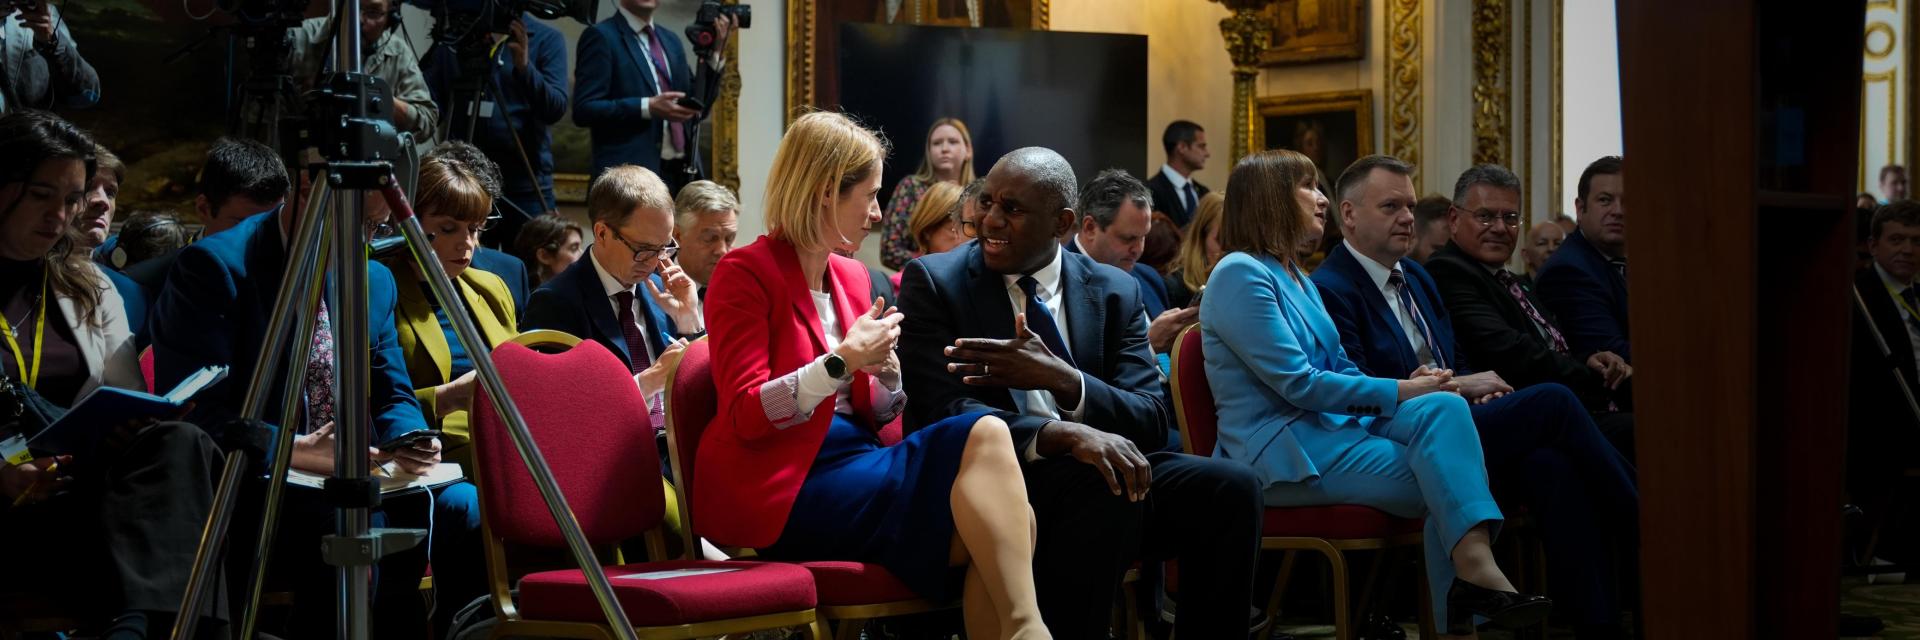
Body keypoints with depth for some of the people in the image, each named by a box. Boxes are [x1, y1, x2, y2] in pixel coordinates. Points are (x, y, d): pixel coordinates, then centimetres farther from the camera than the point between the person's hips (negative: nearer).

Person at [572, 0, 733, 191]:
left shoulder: (670, 40, 18)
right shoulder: (601, 36, -2)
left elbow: (696, 108, 18)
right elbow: (584, 110, -11)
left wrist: (715, 53, 8)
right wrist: (647, 107, -19)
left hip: (680, 173, 6)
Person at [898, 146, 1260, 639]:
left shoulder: (1115, 292, 10)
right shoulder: (934, 282, 0)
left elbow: (1151, 420, 0)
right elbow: (944, 412, -12)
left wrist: (1062, 380, -20)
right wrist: (1064, 436, -29)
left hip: (1097, 467, 4)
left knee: (1229, 487, -20)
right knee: (1103, 485, -33)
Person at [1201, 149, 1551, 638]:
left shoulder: (1296, 278, 22)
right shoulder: (1239, 275, -9)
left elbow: (1341, 369, 19)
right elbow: (1297, 383, -16)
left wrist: (1414, 386, -2)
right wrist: (1399, 392, -13)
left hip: (1331, 427, 8)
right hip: (1281, 451, -8)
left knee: (1443, 407, -20)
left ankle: (1476, 565, -32)